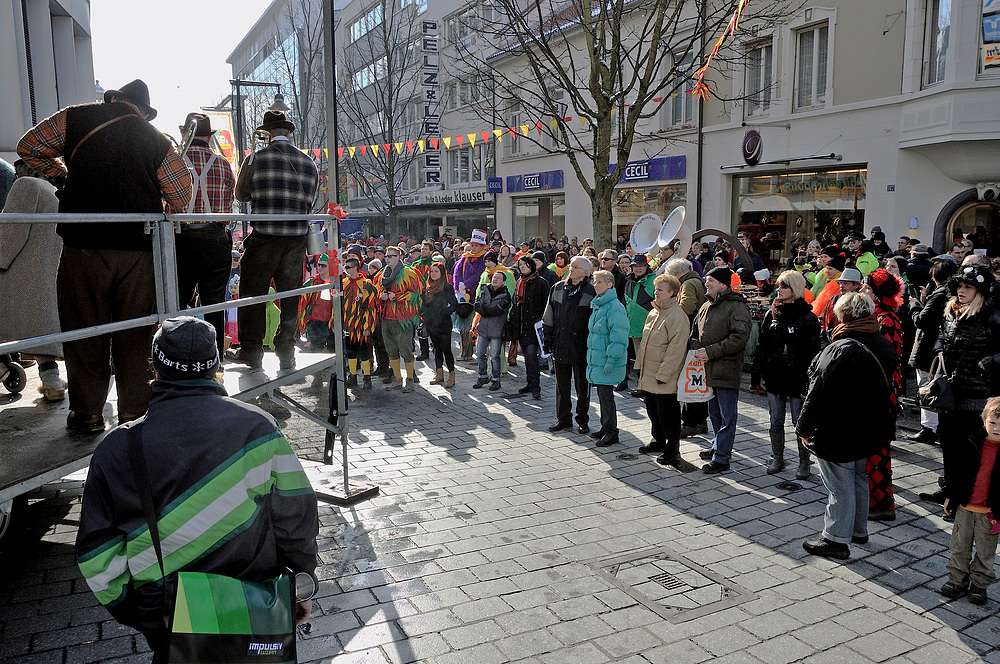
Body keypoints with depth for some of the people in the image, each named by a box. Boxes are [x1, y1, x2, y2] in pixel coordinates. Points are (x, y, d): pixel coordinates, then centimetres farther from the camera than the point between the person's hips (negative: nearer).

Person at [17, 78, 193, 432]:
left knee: (84, 328, 7)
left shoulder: (75, 118, 5)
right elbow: (181, 194, 6)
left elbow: (28, 147, 12)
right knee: (135, 331, 7)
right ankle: (134, 411, 12)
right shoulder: (157, 140, 6)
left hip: (85, 244, -1)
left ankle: (87, 413, 13)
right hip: (139, 248, 1)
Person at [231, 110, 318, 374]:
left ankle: (251, 351, 9)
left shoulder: (255, 159, -4)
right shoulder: (308, 163, 7)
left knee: (253, 293, 6)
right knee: (290, 296, 10)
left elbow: (241, 194, 7)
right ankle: (286, 355, 14)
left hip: (264, 236, -4)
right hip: (297, 239, 4)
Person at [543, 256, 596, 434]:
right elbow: (549, 317, 11)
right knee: (562, 384, 12)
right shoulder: (558, 288, 6)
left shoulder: (591, 292, -7)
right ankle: (563, 419, 24)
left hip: (581, 346, -4)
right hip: (560, 345, 4)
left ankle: (583, 420, 22)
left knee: (582, 385, 8)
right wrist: (547, 339, 7)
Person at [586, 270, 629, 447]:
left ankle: (611, 433, 7)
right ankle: (605, 427, 27)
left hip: (607, 361, -9)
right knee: (602, 393, 15)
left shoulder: (615, 307, -17)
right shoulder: (597, 305, 13)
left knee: (606, 394, -4)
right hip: (597, 359, 9)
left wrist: (611, 360, -22)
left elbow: (618, 337, -20)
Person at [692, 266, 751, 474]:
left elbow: (740, 337, -19)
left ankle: (721, 458, 0)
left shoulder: (736, 306, -10)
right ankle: (718, 447, 32)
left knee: (727, 416, -2)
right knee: (714, 414, 19)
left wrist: (711, 351, -19)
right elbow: (695, 334, 26)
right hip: (709, 370, 8)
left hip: (727, 370, -8)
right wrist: (697, 349, 5)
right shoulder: (706, 307, 15)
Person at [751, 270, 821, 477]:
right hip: (774, 377, 4)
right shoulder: (771, 314, 8)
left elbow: (812, 352, -6)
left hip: (797, 379, -4)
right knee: (775, 421, 11)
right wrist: (756, 376, 9)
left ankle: (804, 462, 18)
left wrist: (810, 381, -12)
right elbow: (761, 346, 11)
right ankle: (777, 458, 26)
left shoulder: (808, 318, -5)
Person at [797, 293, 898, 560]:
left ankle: (836, 540, 12)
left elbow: (820, 394, -23)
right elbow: (885, 388, 17)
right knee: (858, 479, 22)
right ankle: (858, 530, 37)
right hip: (869, 431, 9)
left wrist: (805, 428, -14)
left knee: (840, 486, 1)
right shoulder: (883, 345, 3)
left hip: (839, 433, -9)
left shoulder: (842, 350, -27)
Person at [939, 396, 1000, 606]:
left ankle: (979, 584, 28)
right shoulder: (973, 443, -4)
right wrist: (950, 498, 7)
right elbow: (957, 472, 5)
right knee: (959, 547, 13)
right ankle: (957, 580, 27)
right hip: (965, 507, 2)